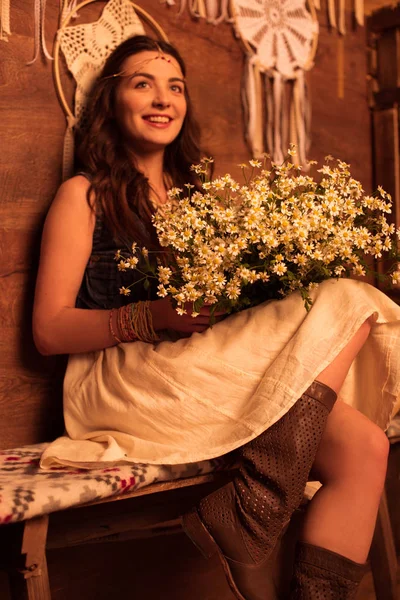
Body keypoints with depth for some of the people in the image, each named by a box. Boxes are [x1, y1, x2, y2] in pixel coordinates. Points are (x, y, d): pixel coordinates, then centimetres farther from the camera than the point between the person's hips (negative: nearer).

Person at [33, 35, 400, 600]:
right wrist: (156, 315, -17)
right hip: (122, 380, -6)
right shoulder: (85, 195, 5)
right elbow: (49, 331, -2)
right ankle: (244, 528, -21)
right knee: (346, 305, -19)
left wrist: (261, 291, -1)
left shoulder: (193, 196, 23)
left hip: (203, 376, 6)